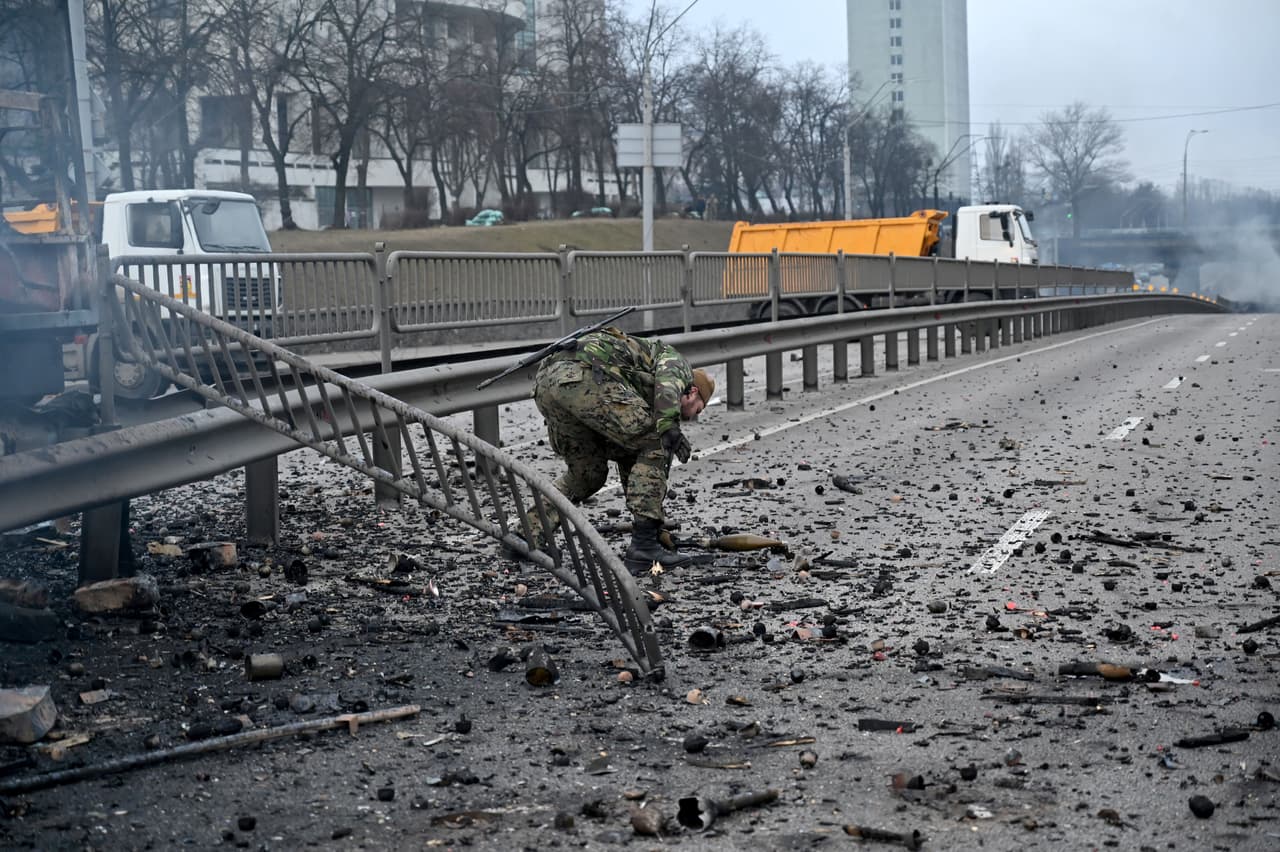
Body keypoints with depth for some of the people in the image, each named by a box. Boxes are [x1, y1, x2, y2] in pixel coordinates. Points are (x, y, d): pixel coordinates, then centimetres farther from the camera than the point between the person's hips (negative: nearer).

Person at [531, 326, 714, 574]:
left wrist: (658, 525, 44)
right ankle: (643, 545, -4)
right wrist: (670, 426, -17)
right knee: (655, 445, 1)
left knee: (587, 473, 25)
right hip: (585, 375, -9)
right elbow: (667, 381, -5)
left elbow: (630, 465, 42)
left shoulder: (642, 405, 41)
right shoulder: (676, 361, 22)